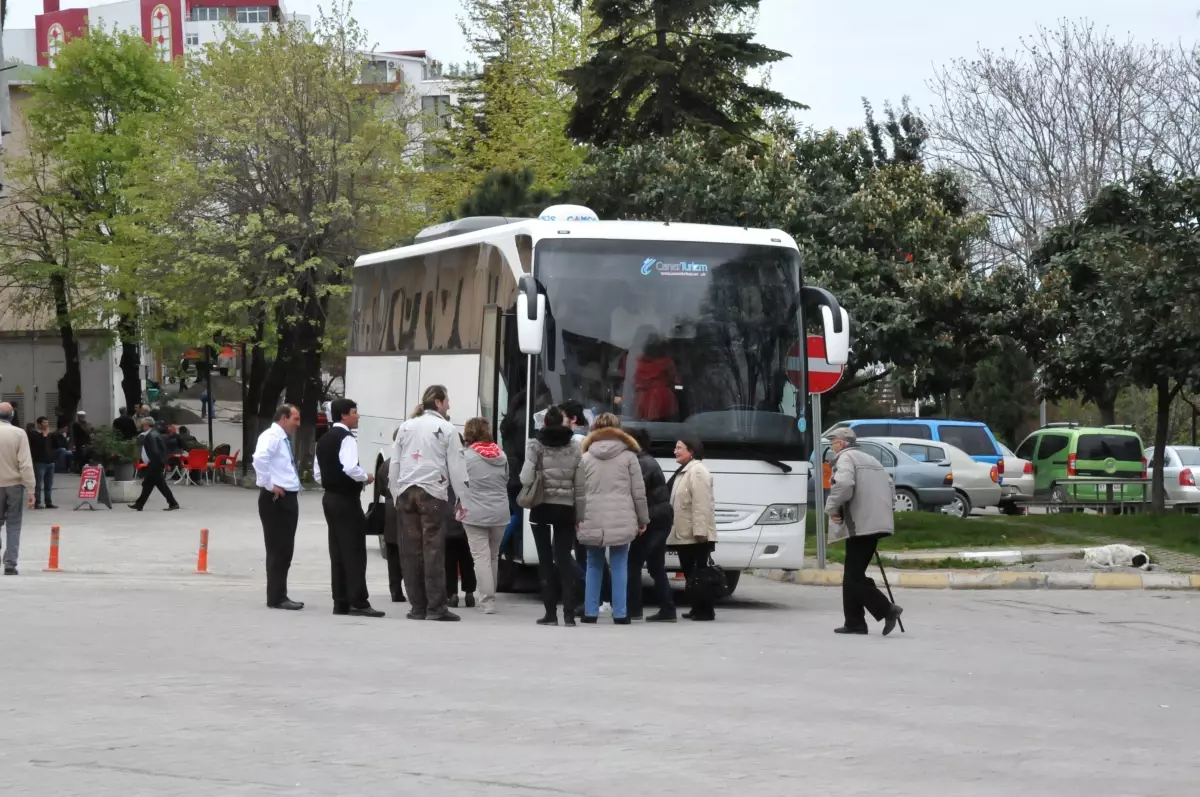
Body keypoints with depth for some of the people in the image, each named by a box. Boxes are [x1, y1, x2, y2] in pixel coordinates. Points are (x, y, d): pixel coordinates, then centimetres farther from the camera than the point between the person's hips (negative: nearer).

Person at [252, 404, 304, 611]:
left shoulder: (284, 439, 17)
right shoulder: (271, 437, -13)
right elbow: (259, 458, -31)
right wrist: (269, 485, -24)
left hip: (288, 498, 10)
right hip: (276, 499, -10)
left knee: (285, 549, 13)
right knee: (278, 550, -6)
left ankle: (280, 595, 18)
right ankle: (276, 597, -3)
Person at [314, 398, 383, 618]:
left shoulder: (324, 440, 14)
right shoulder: (346, 438, -14)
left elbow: (317, 473, 18)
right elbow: (350, 468, -27)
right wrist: (366, 477, -11)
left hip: (329, 497, 9)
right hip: (346, 499, -9)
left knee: (337, 552, 9)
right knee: (354, 551, -7)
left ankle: (341, 602, 9)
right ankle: (358, 602, -9)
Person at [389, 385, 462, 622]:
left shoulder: (406, 427, 13)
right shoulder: (446, 429, 0)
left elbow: (395, 464, 11)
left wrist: (396, 493, 16)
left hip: (407, 492, 4)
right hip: (433, 492, -4)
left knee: (411, 551, 4)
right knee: (433, 550, -5)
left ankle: (417, 607, 4)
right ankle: (436, 607, -8)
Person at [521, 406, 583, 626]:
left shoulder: (535, 446, -3)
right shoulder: (574, 447, 4)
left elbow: (526, 478, -11)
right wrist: (580, 513, 6)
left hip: (542, 507, -2)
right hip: (566, 508, 2)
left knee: (546, 559, 4)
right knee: (564, 558, 5)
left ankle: (550, 613, 1)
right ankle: (569, 613, -4)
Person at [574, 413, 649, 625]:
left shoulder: (585, 458, 8)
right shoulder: (628, 456, 3)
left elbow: (579, 493, 5)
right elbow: (639, 492, 3)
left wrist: (580, 519, 9)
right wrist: (643, 520, 10)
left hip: (593, 521, 2)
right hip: (621, 520, -2)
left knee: (594, 566, 11)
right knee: (619, 566, 2)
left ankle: (590, 612, 9)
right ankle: (620, 614, -1)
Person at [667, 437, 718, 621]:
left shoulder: (697, 471, -13)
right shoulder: (684, 471, 21)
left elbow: (701, 504, -21)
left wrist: (700, 530, -27)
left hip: (696, 535, -10)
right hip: (685, 534, 10)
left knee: (698, 572, -8)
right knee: (690, 572, 12)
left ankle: (705, 610, -6)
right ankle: (697, 608, 17)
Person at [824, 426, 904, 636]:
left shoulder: (846, 458, -5)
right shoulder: (870, 460, 25)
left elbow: (843, 484, -22)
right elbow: (889, 484, 28)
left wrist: (832, 508, -11)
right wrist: (888, 509, 25)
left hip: (860, 524, -10)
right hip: (877, 523, 10)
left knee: (854, 577, -9)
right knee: (854, 575, 12)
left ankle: (887, 609, -18)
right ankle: (854, 623, 11)